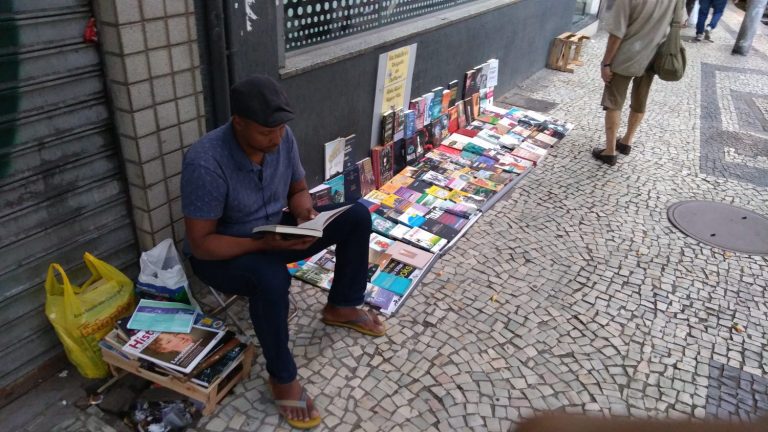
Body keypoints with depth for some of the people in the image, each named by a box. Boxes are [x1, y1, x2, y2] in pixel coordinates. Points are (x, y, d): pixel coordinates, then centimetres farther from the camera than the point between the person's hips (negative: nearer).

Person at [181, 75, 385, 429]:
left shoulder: (282, 137, -13)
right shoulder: (205, 163, -31)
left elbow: (297, 189, 3)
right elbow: (200, 243, -28)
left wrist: (303, 209, -21)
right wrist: (264, 243, -38)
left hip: (275, 234, 7)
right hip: (221, 253, -6)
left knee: (357, 215, -5)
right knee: (271, 277, -40)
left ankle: (341, 307, 13)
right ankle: (282, 377, -15)